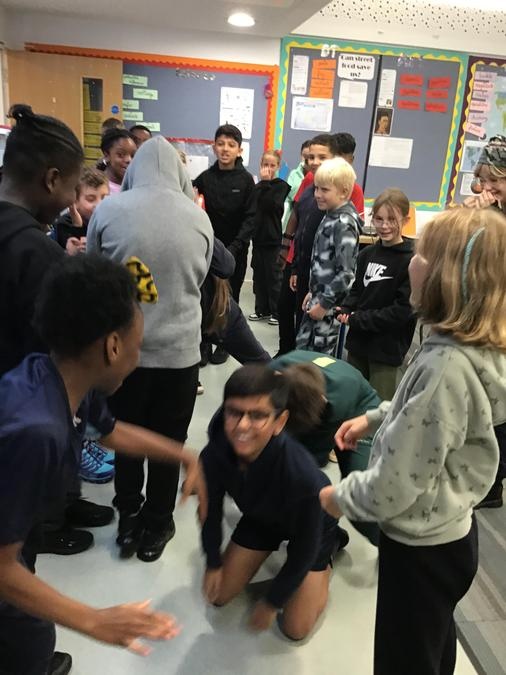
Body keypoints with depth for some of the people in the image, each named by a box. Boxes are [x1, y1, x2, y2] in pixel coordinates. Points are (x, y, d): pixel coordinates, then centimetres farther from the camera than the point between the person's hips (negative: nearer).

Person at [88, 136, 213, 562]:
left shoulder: (108, 211, -8)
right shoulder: (199, 218, -5)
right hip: (180, 348, 0)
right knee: (168, 442, 15)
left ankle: (128, 521, 33)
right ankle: (155, 528, 30)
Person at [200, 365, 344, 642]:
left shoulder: (302, 476, -45)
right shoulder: (213, 455, -34)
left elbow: (304, 552, -26)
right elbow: (211, 509, -9)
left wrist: (271, 602, -13)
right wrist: (213, 563, 1)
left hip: (314, 526, -3)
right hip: (261, 516, 4)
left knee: (295, 628, 1)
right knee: (219, 595, 8)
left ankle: (331, 545, 20)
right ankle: (265, 551, 29)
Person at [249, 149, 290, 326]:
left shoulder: (281, 186, -3)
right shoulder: (258, 186, 10)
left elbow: (272, 205, -20)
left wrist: (266, 182, -16)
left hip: (273, 238, -5)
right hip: (258, 236, 5)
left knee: (273, 276, 1)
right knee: (259, 275, 10)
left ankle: (276, 311, 11)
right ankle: (262, 309, 21)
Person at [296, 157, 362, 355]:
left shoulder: (344, 224, -18)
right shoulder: (330, 216, 9)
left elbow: (346, 272, -23)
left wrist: (325, 303, -18)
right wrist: (313, 293, 16)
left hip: (330, 304, -9)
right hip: (320, 297, 9)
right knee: (302, 348, 16)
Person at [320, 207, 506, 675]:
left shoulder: (447, 367, -34)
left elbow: (396, 485, -28)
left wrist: (339, 497, -11)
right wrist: (375, 417, 8)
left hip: (421, 546, -8)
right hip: (448, 532, 8)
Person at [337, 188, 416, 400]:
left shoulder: (411, 261, -17)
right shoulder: (367, 254, 5)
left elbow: (403, 310, -20)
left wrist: (356, 319, -16)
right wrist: (345, 310, -5)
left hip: (387, 348, -6)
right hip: (358, 342, 7)